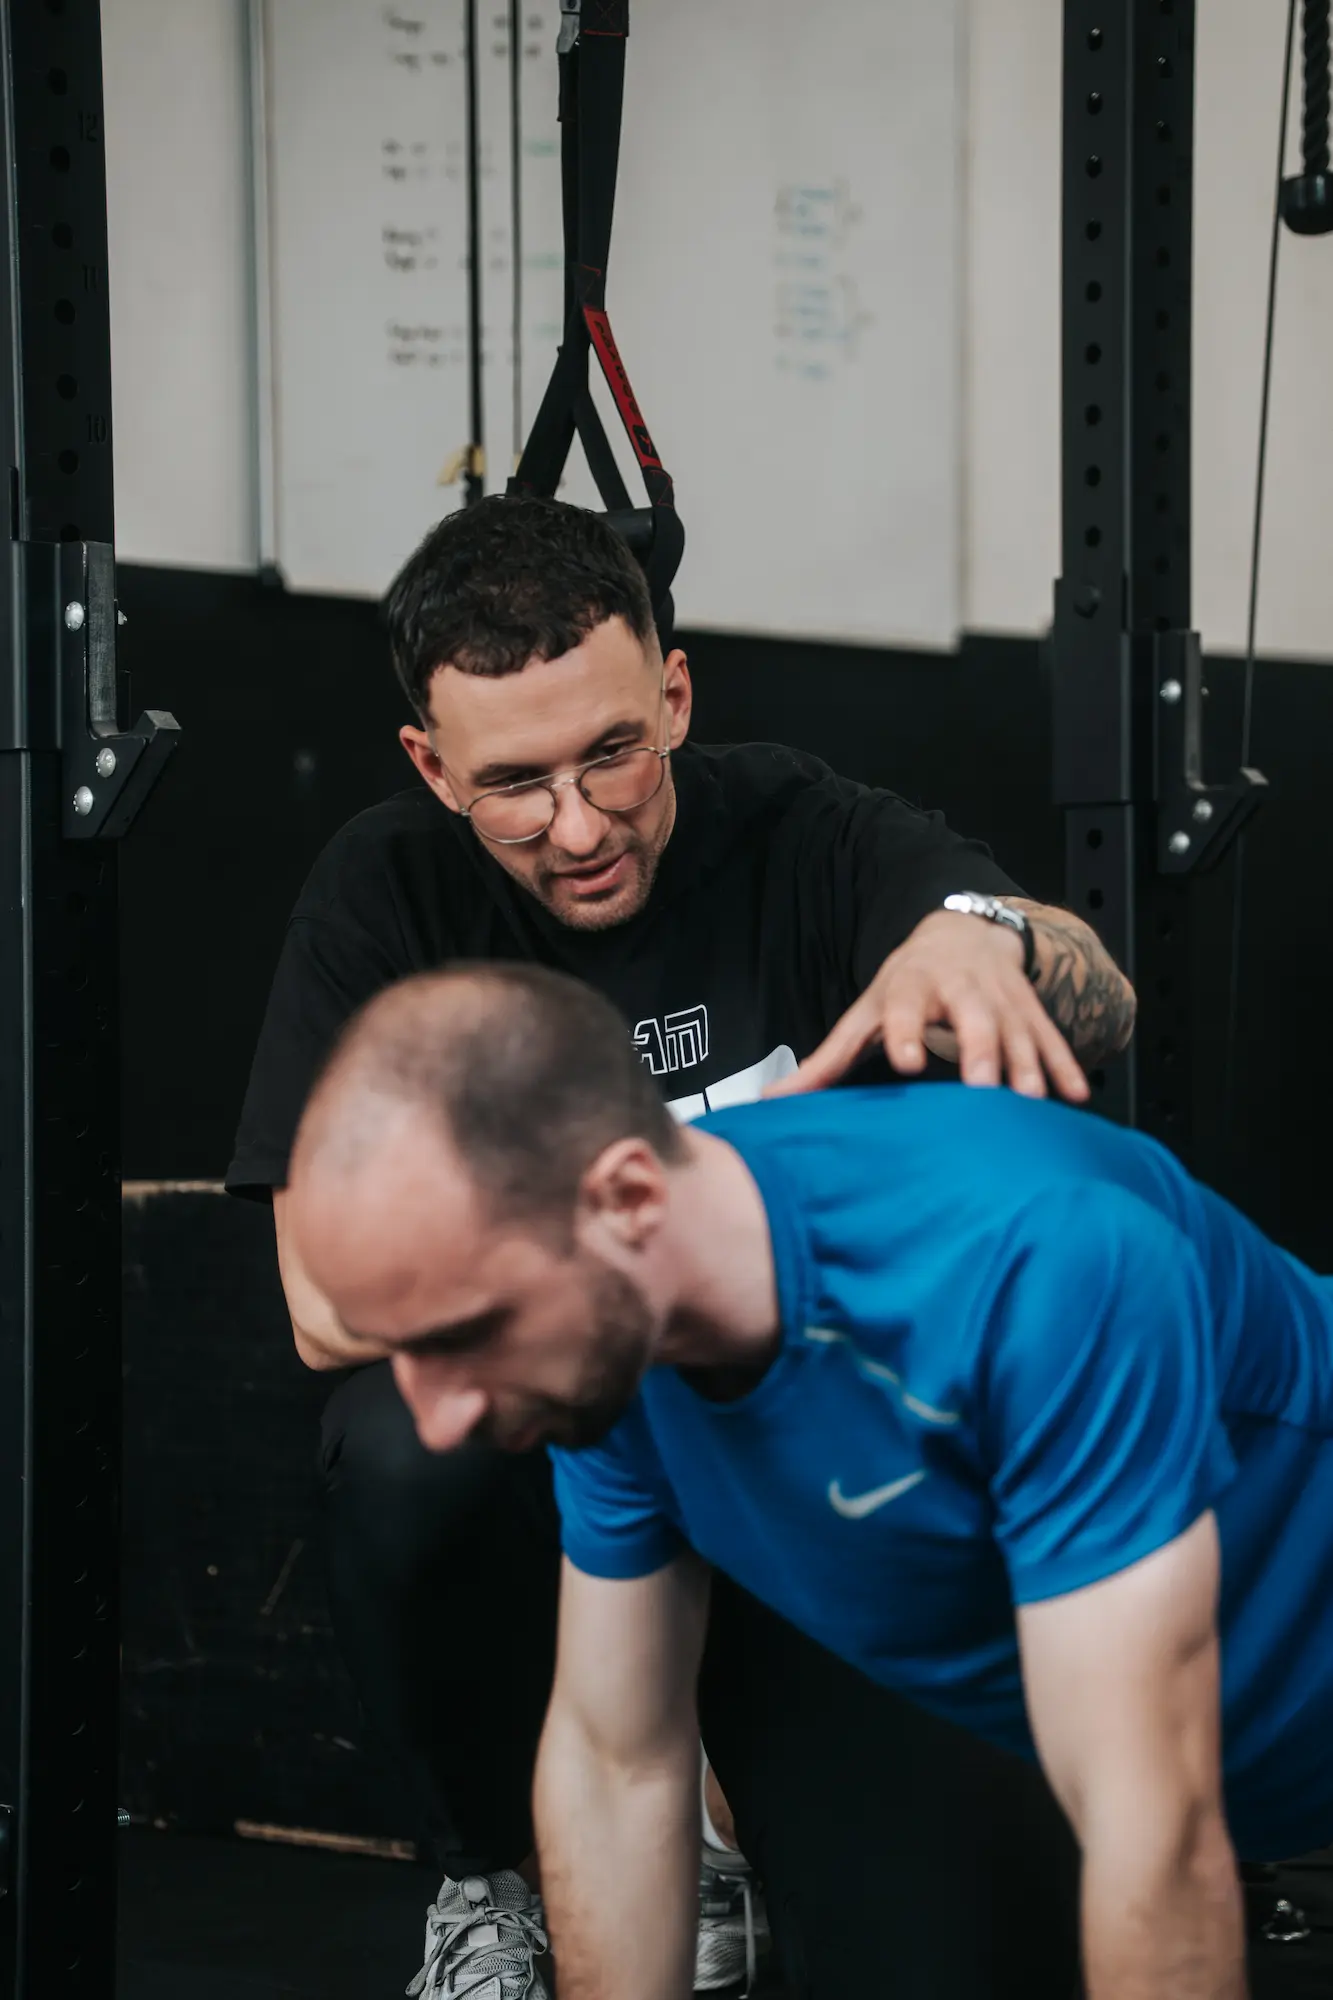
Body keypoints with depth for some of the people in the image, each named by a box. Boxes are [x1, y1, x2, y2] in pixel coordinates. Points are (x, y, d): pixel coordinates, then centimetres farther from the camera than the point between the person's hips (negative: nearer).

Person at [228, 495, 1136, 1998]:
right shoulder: (389, 894, -8)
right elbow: (334, 1304, -15)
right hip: (530, 1445, 0)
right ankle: (493, 1873, -7)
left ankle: (724, 1819, 15)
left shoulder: (796, 835, -9)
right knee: (411, 1457, -35)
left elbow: (1098, 1004, -25)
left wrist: (978, 933, -49)